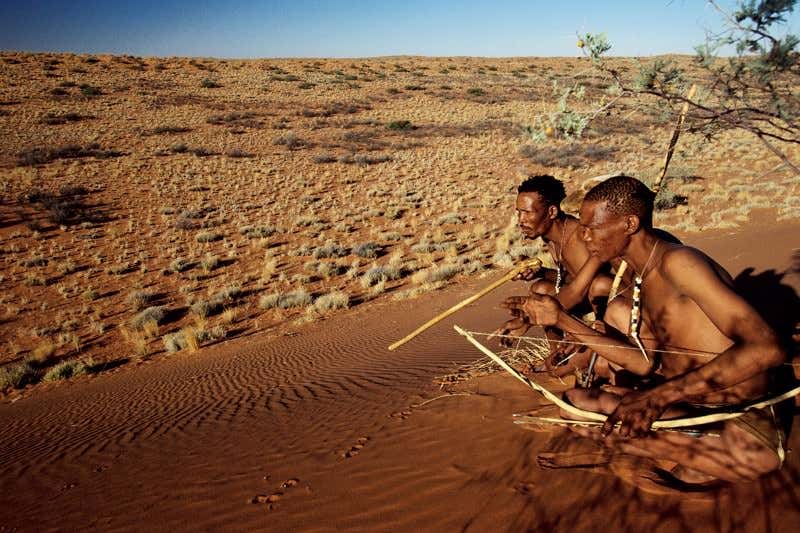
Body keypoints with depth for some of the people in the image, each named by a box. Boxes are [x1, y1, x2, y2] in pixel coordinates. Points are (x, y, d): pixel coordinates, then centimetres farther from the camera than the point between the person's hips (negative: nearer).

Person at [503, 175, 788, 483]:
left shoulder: (677, 262, -21)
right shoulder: (639, 286, 7)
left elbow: (767, 348, -29)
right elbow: (646, 362, 0)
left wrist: (658, 395, -37)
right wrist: (561, 320, -1)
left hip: (739, 417, -8)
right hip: (681, 401, 8)